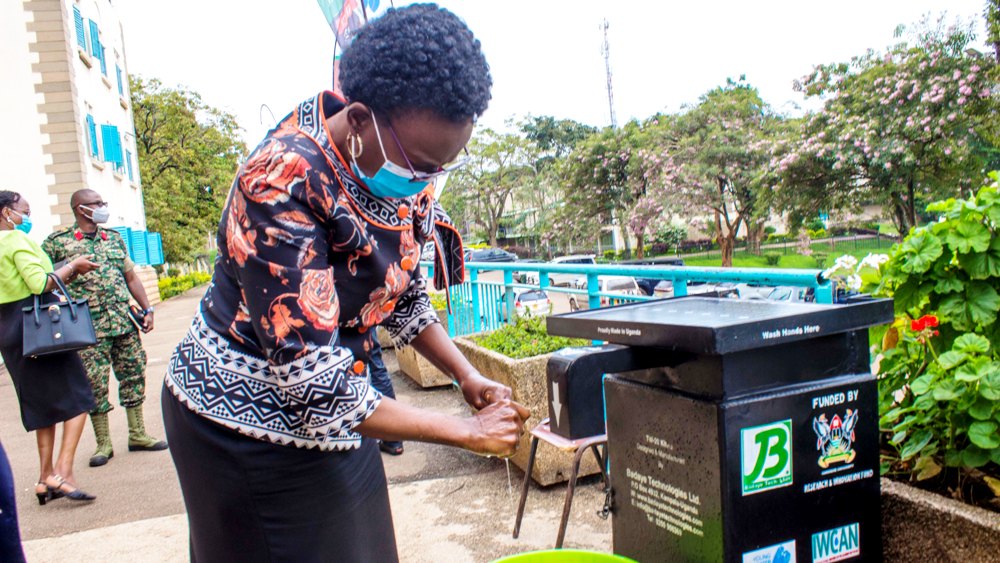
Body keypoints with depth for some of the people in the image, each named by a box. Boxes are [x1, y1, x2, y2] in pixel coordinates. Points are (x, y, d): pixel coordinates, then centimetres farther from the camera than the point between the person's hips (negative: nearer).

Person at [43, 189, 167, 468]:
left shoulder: (114, 238, 13)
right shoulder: (58, 242, -2)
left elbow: (131, 277, 16)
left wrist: (147, 309, 10)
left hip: (125, 322, 5)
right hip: (89, 328, -4)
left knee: (133, 376, 8)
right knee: (95, 385, 1)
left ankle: (137, 435, 19)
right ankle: (103, 444, 13)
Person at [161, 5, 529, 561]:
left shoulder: (402, 168, -8)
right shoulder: (282, 186, -30)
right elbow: (314, 387, -32)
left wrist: (468, 376, -3)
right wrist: (466, 432, -25)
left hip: (332, 411, 7)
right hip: (249, 421, -6)